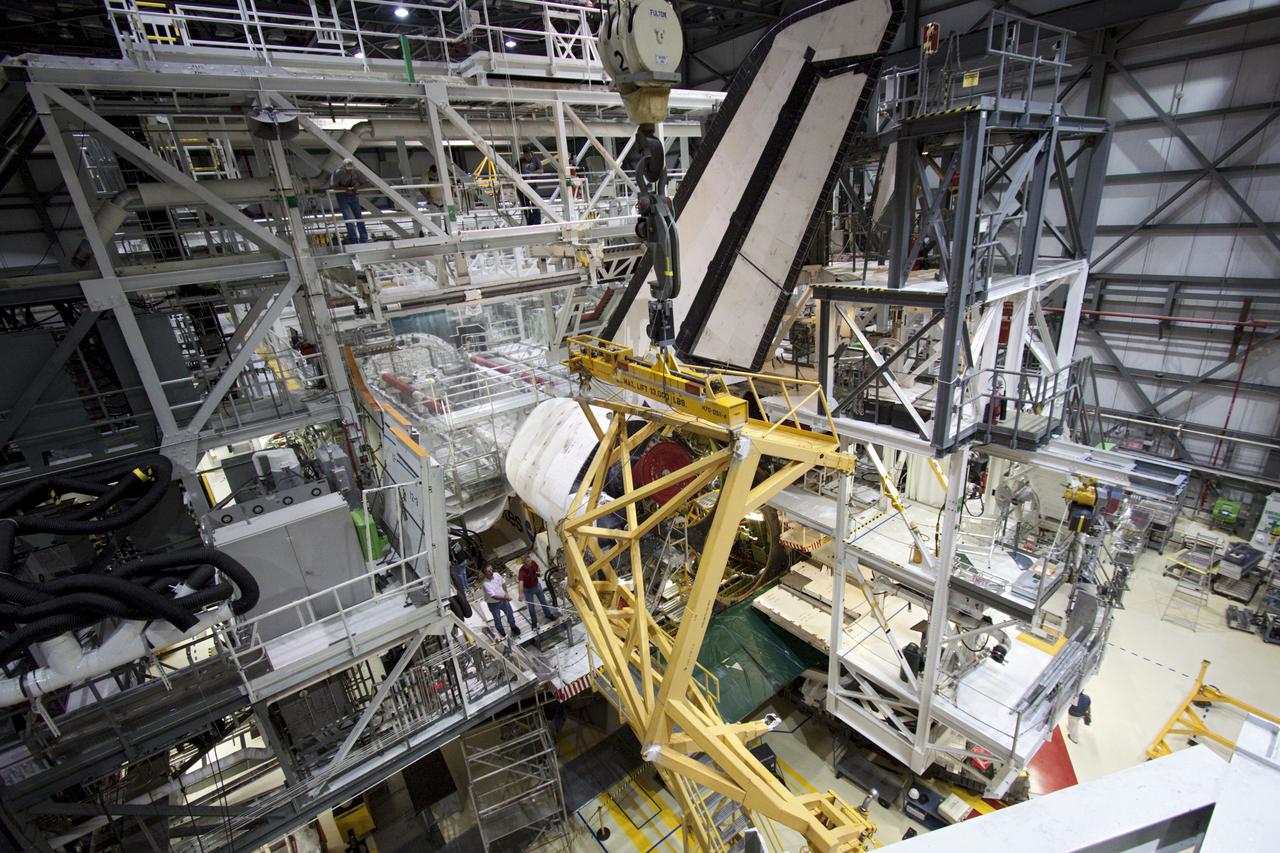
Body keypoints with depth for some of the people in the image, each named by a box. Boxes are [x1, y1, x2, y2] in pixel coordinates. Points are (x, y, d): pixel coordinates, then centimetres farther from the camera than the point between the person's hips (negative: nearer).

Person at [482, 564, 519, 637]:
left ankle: (513, 627, 50)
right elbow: (494, 596, -36)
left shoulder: (496, 574, -14)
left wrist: (506, 593, 0)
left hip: (503, 599, 6)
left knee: (510, 613, 23)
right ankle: (503, 634, 39)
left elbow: (503, 583, 6)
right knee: (497, 619, 15)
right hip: (493, 604, -6)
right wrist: (505, 597, -41)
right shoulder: (486, 584, -33)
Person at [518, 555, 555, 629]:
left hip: (537, 585, 4)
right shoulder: (522, 570, -35)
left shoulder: (533, 563, -20)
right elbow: (521, 582, -49)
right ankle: (534, 622, 33)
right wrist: (520, 594, -61)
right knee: (531, 606, 10)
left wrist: (539, 572, -21)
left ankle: (548, 615, 45)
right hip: (528, 589, -4)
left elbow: (539, 568, 3)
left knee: (543, 601, 21)